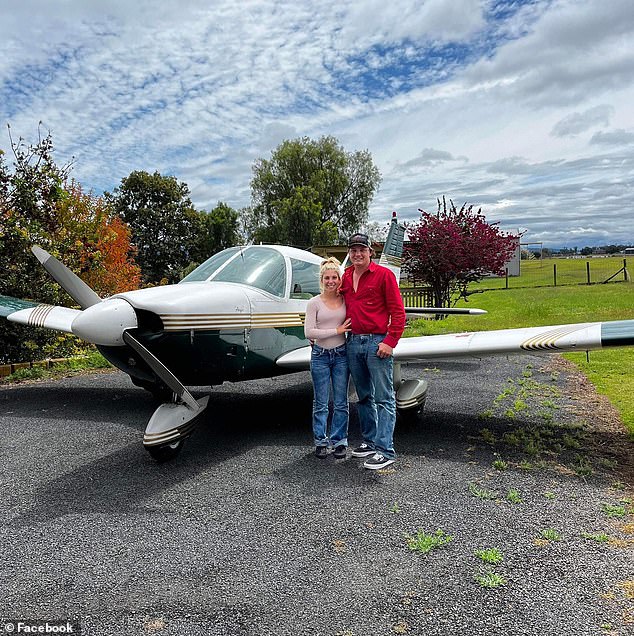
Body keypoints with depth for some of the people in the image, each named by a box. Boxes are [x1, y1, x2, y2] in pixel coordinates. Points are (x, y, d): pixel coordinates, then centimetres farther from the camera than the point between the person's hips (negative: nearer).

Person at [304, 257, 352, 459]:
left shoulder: (346, 300, 3)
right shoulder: (314, 303, -4)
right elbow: (309, 332, -12)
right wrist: (336, 331, -14)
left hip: (341, 354, 2)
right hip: (320, 355, -2)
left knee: (341, 402, 8)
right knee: (321, 403, 7)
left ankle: (339, 441, 21)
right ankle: (320, 441, 22)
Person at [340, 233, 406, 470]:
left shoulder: (384, 274, -4)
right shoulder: (346, 277, 13)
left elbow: (398, 311, -7)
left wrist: (390, 342, -15)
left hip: (377, 342, -6)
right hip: (353, 342, 7)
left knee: (383, 398, -3)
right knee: (364, 396, 14)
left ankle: (385, 449, 0)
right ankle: (369, 440, 25)